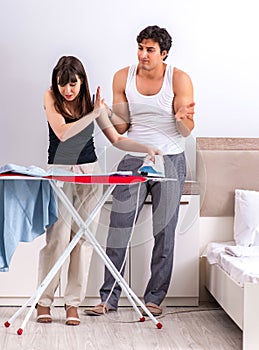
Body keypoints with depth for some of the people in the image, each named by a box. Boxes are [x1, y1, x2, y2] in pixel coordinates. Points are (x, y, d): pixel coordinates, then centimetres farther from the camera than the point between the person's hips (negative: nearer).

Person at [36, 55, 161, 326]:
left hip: (89, 172, 3)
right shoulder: (51, 98, -3)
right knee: (57, 237, -9)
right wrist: (93, 114, -15)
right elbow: (62, 133, -17)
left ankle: (73, 302, 9)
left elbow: (116, 139, 7)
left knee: (84, 237, 0)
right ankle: (44, 301, 6)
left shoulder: (92, 102, 4)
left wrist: (147, 148, -6)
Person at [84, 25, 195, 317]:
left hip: (170, 160, -2)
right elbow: (121, 128, 5)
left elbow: (186, 131, -8)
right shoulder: (123, 77, 1)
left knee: (164, 233, 3)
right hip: (133, 160, 2)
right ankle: (109, 298, 8)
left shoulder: (179, 79, -7)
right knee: (118, 229, -2)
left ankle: (154, 298, 16)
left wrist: (182, 118, -30)